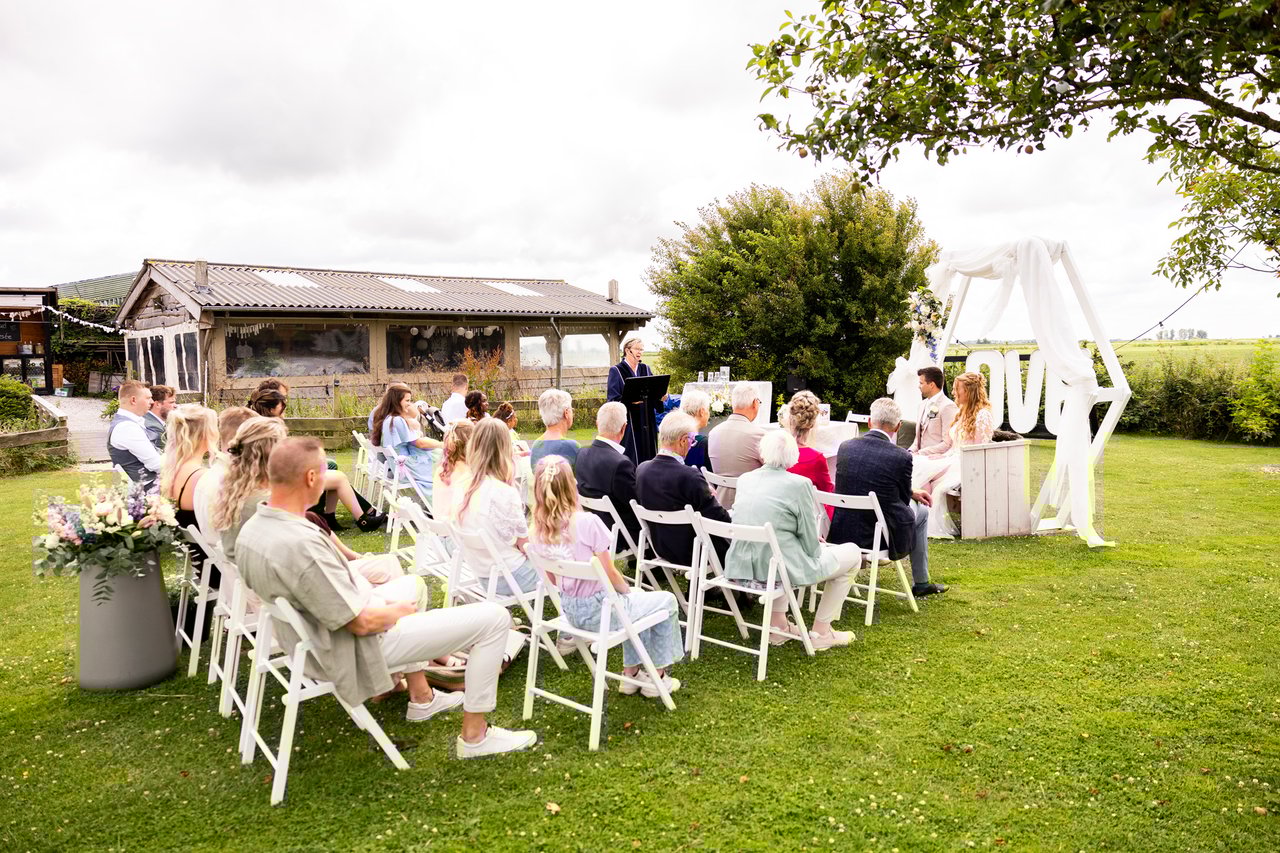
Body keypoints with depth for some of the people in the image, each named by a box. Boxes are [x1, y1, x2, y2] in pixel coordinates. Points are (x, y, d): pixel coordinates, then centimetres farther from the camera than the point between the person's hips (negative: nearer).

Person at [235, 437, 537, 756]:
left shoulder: (251, 529, -3)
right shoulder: (301, 544, -33)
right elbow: (362, 623, -27)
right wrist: (400, 610, -6)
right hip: (357, 650, -10)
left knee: (411, 586, 35)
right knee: (494, 618, -8)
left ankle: (421, 698, 38)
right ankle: (475, 736, 6)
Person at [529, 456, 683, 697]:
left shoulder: (539, 528, -6)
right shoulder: (587, 523, -25)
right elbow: (610, 575, -18)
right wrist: (629, 592, 4)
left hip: (569, 611, 7)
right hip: (598, 611, -7)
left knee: (638, 598, 32)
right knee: (666, 601, 16)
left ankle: (631, 672, 35)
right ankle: (657, 676, 27)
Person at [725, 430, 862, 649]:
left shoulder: (744, 479, 5)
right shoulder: (799, 484, -12)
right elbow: (811, 546, -7)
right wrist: (817, 546, 16)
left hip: (740, 567, 6)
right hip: (780, 569, -6)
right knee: (852, 553, 15)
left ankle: (778, 624, 33)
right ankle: (821, 632, 19)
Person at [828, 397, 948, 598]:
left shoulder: (846, 446, -3)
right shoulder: (901, 457, -17)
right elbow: (903, 501, -2)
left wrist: (912, 493, 20)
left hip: (841, 532, 5)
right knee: (921, 510, 28)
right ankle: (921, 583, 37)